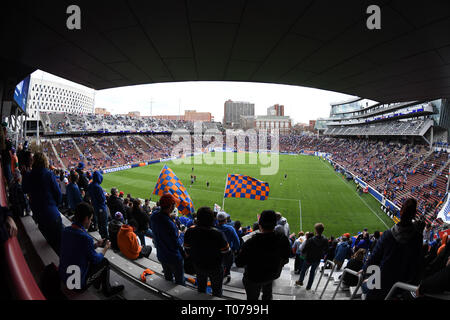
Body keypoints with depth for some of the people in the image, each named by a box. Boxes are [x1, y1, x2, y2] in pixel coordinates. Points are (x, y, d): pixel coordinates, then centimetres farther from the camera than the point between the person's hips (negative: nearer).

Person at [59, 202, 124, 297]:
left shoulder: (66, 230, -5)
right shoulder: (85, 238, -29)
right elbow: (95, 259, -13)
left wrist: (96, 244, 12)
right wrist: (106, 248, 4)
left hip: (63, 277, 8)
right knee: (104, 262, 9)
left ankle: (97, 283, 35)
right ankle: (107, 290, 25)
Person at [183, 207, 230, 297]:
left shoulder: (190, 231, -20)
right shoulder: (218, 234, -32)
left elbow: (187, 249, -4)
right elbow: (226, 251, -18)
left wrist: (191, 258, 15)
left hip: (198, 265, 4)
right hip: (215, 267, -4)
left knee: (201, 287, 30)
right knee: (216, 289, 21)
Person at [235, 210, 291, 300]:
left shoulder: (250, 243, -38)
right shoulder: (283, 240, -27)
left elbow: (239, 264, -25)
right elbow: (285, 260, -9)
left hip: (254, 278, -4)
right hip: (274, 275, 4)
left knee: (252, 297, 25)